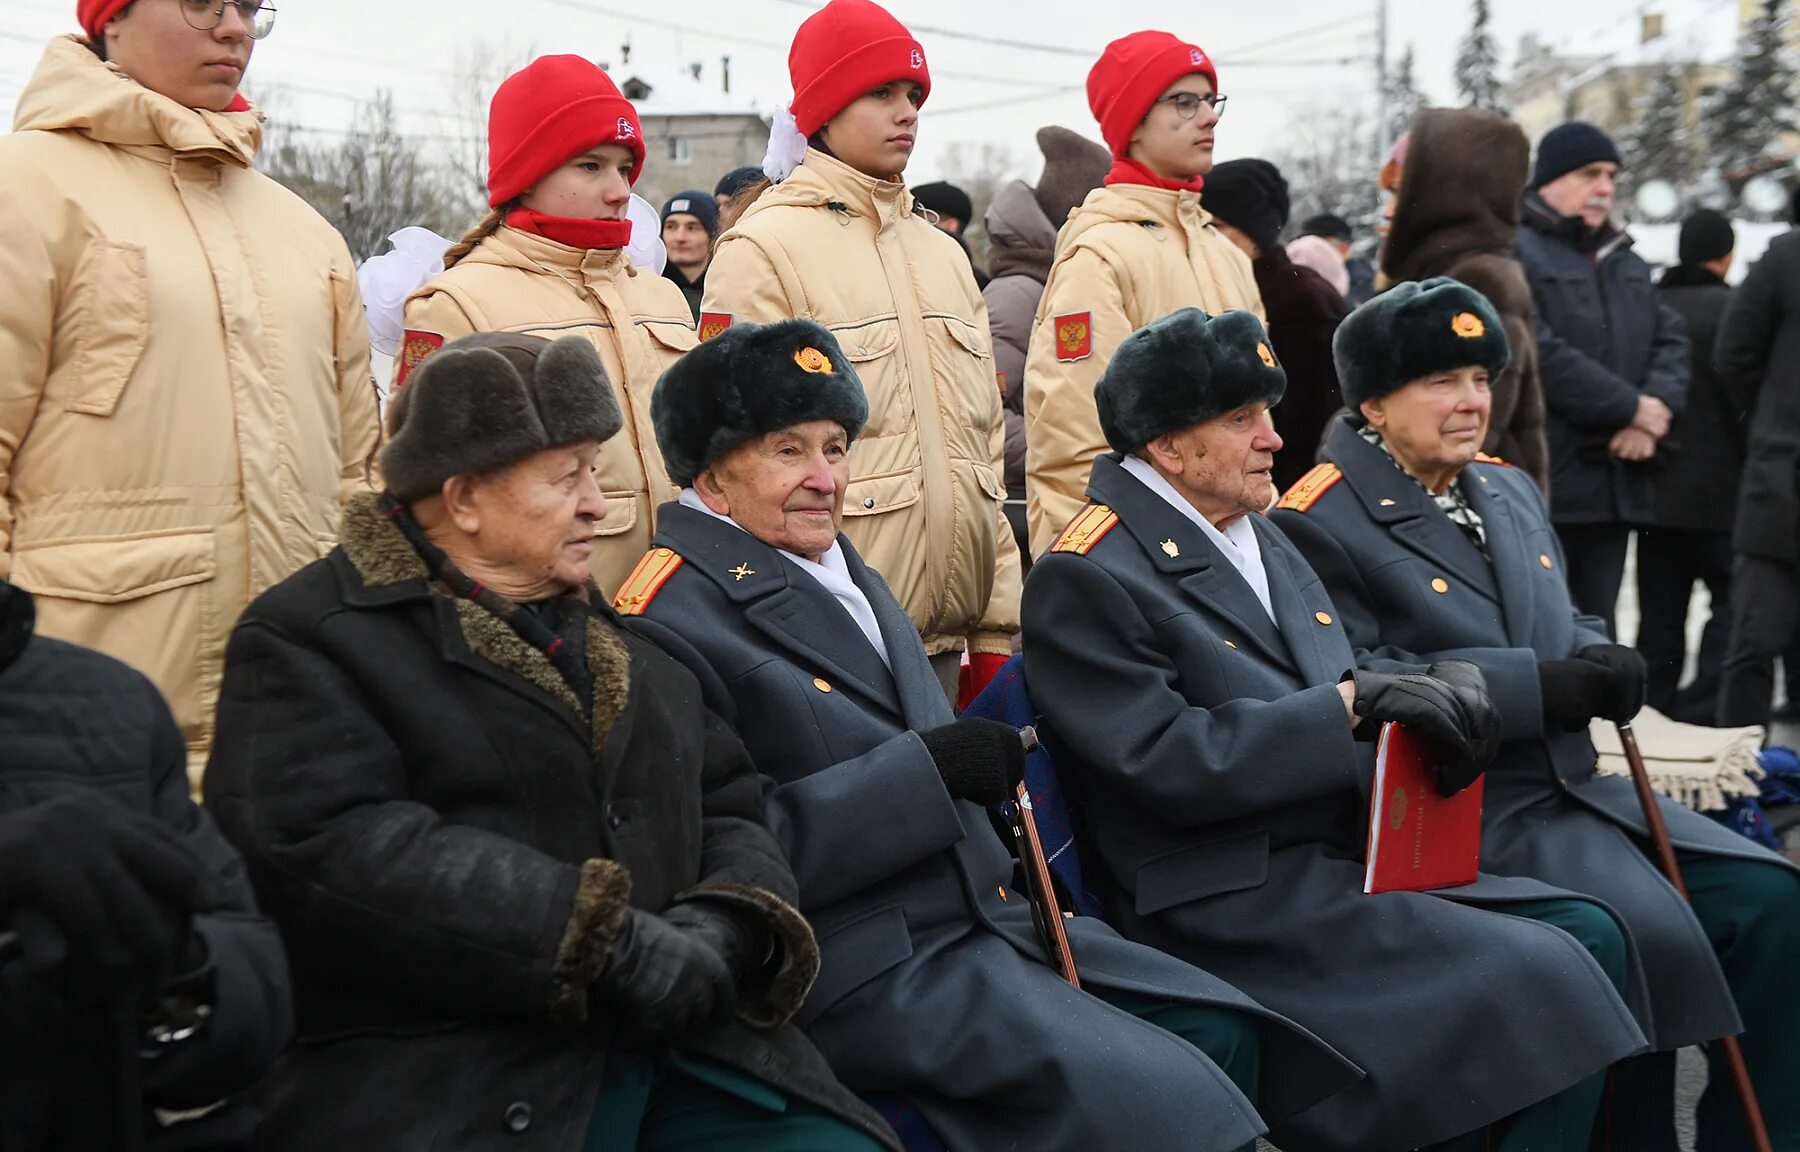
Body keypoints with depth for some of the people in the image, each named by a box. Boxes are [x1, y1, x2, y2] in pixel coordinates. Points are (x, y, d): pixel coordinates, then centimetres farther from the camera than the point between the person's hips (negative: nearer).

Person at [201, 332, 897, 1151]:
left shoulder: (615, 637, 22)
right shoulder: (306, 641, -1)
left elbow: (729, 807, 19)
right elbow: (328, 845, -16)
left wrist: (732, 924, -5)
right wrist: (607, 938, -19)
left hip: (679, 1056, 6)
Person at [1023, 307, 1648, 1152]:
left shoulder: (1259, 535, 16)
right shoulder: (1086, 579, -12)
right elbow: (1164, 761, -22)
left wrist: (1429, 693, -4)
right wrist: (1351, 702, -21)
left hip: (1344, 856, 9)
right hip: (1232, 908, -9)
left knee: (1587, 935, -3)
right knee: (1543, 980, -19)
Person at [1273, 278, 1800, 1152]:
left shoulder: (1508, 490, 17)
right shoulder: (1319, 524, -10)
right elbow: (1354, 685, -19)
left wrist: (1601, 664, -3)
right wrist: (1540, 687, -22)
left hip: (1577, 787, 8)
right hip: (1467, 817, -8)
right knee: (1649, 937, -25)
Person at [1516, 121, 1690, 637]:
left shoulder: (1625, 261, 21)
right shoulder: (1512, 251, -8)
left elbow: (1670, 340, 14)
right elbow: (1540, 354, -19)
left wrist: (1657, 406, -8)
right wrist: (1634, 408, -13)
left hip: (1616, 483, 8)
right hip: (1542, 480, -8)